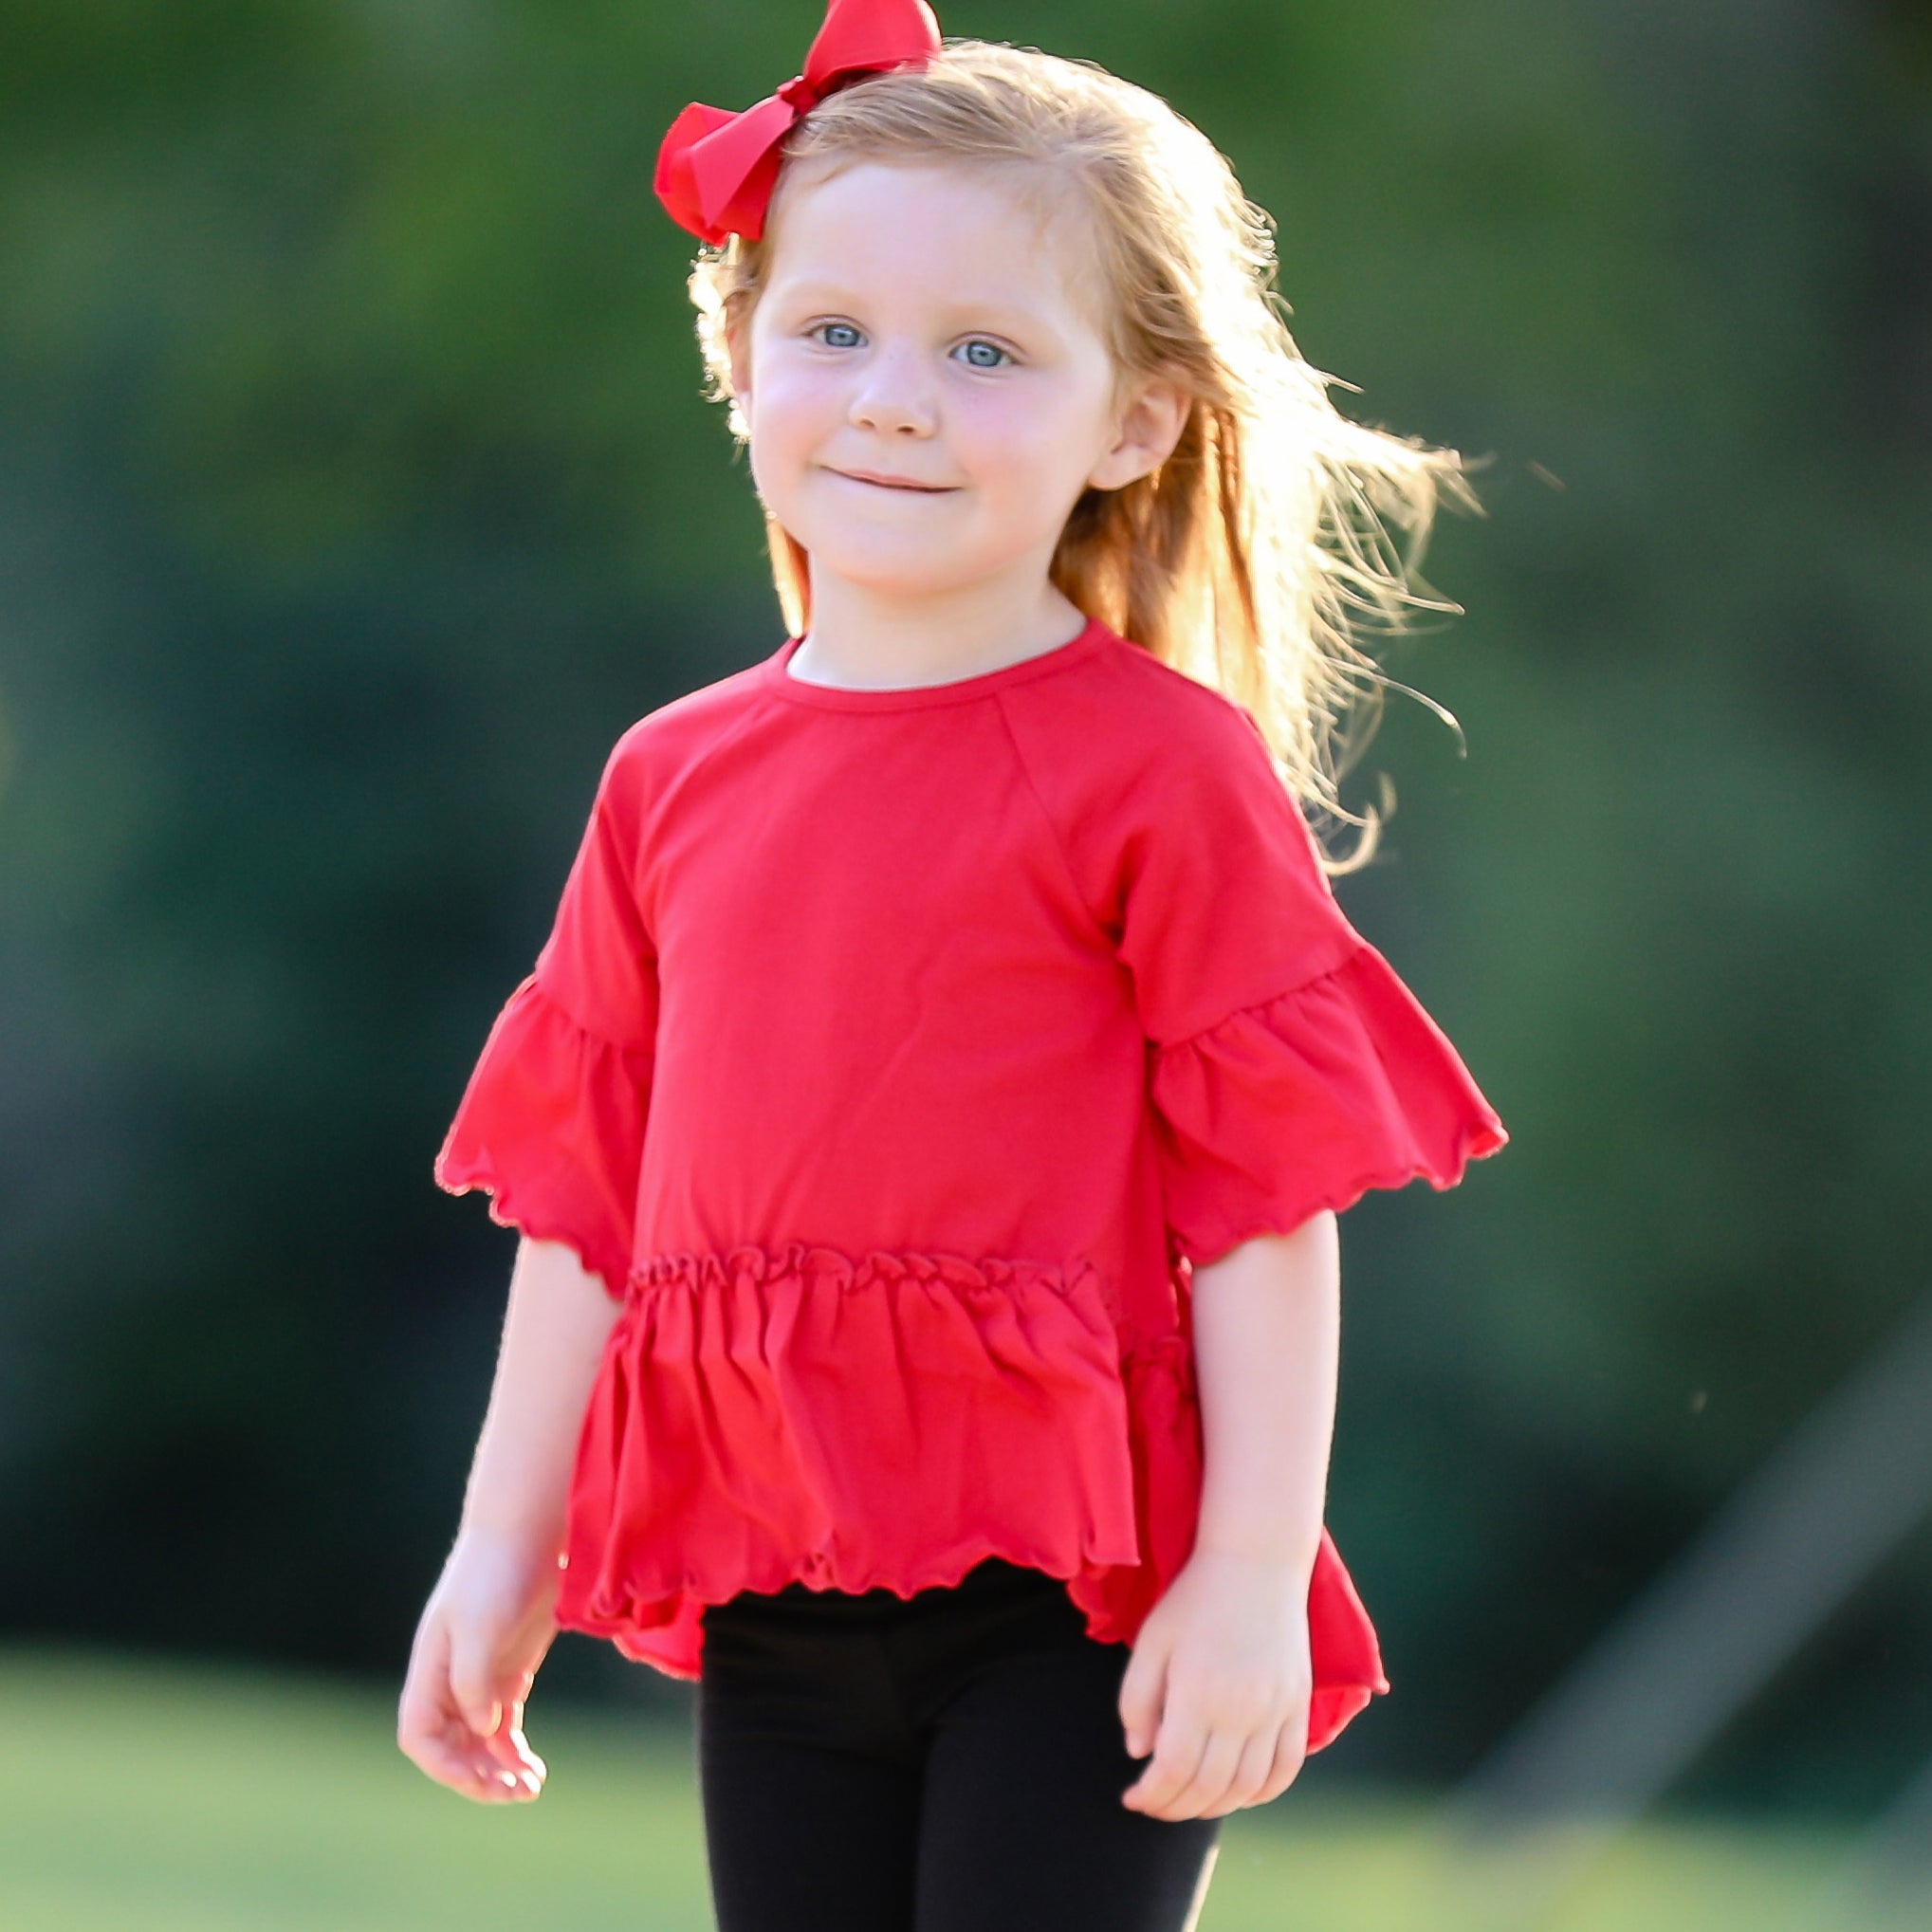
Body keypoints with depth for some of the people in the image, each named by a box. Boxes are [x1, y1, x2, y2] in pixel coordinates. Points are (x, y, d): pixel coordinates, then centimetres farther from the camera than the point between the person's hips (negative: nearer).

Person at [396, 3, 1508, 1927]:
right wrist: (503, 1551, 14)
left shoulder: (1166, 771, -6)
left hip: (1078, 1602, -5)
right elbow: (583, 1194, 14)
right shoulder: (674, 781, 10)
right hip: (767, 1589, 6)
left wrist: (1255, 1575, -13)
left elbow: (1266, 1199, -8)